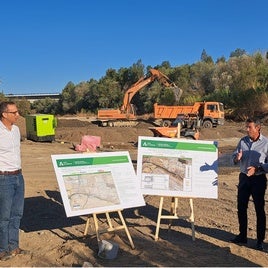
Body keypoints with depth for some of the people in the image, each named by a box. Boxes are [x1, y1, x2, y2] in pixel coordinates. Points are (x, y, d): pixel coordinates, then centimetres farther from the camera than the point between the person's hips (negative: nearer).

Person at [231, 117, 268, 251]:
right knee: (241, 208, 11)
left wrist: (257, 168, -25)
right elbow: (234, 157, 7)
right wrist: (237, 158, -16)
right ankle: (242, 236, 26)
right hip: (244, 178, 4)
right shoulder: (243, 141, 2)